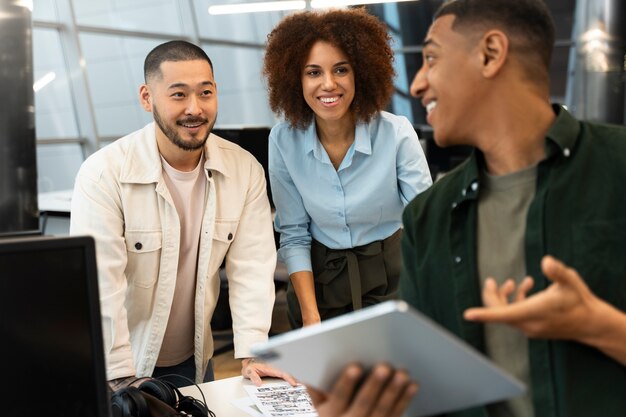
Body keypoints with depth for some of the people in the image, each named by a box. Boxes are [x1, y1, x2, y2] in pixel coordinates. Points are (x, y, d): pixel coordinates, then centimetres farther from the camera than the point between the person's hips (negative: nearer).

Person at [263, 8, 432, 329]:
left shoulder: (397, 134, -17)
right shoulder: (284, 141, -11)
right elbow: (294, 235, -5)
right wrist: (311, 316, -12)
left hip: (392, 280, -1)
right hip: (320, 282, 1)